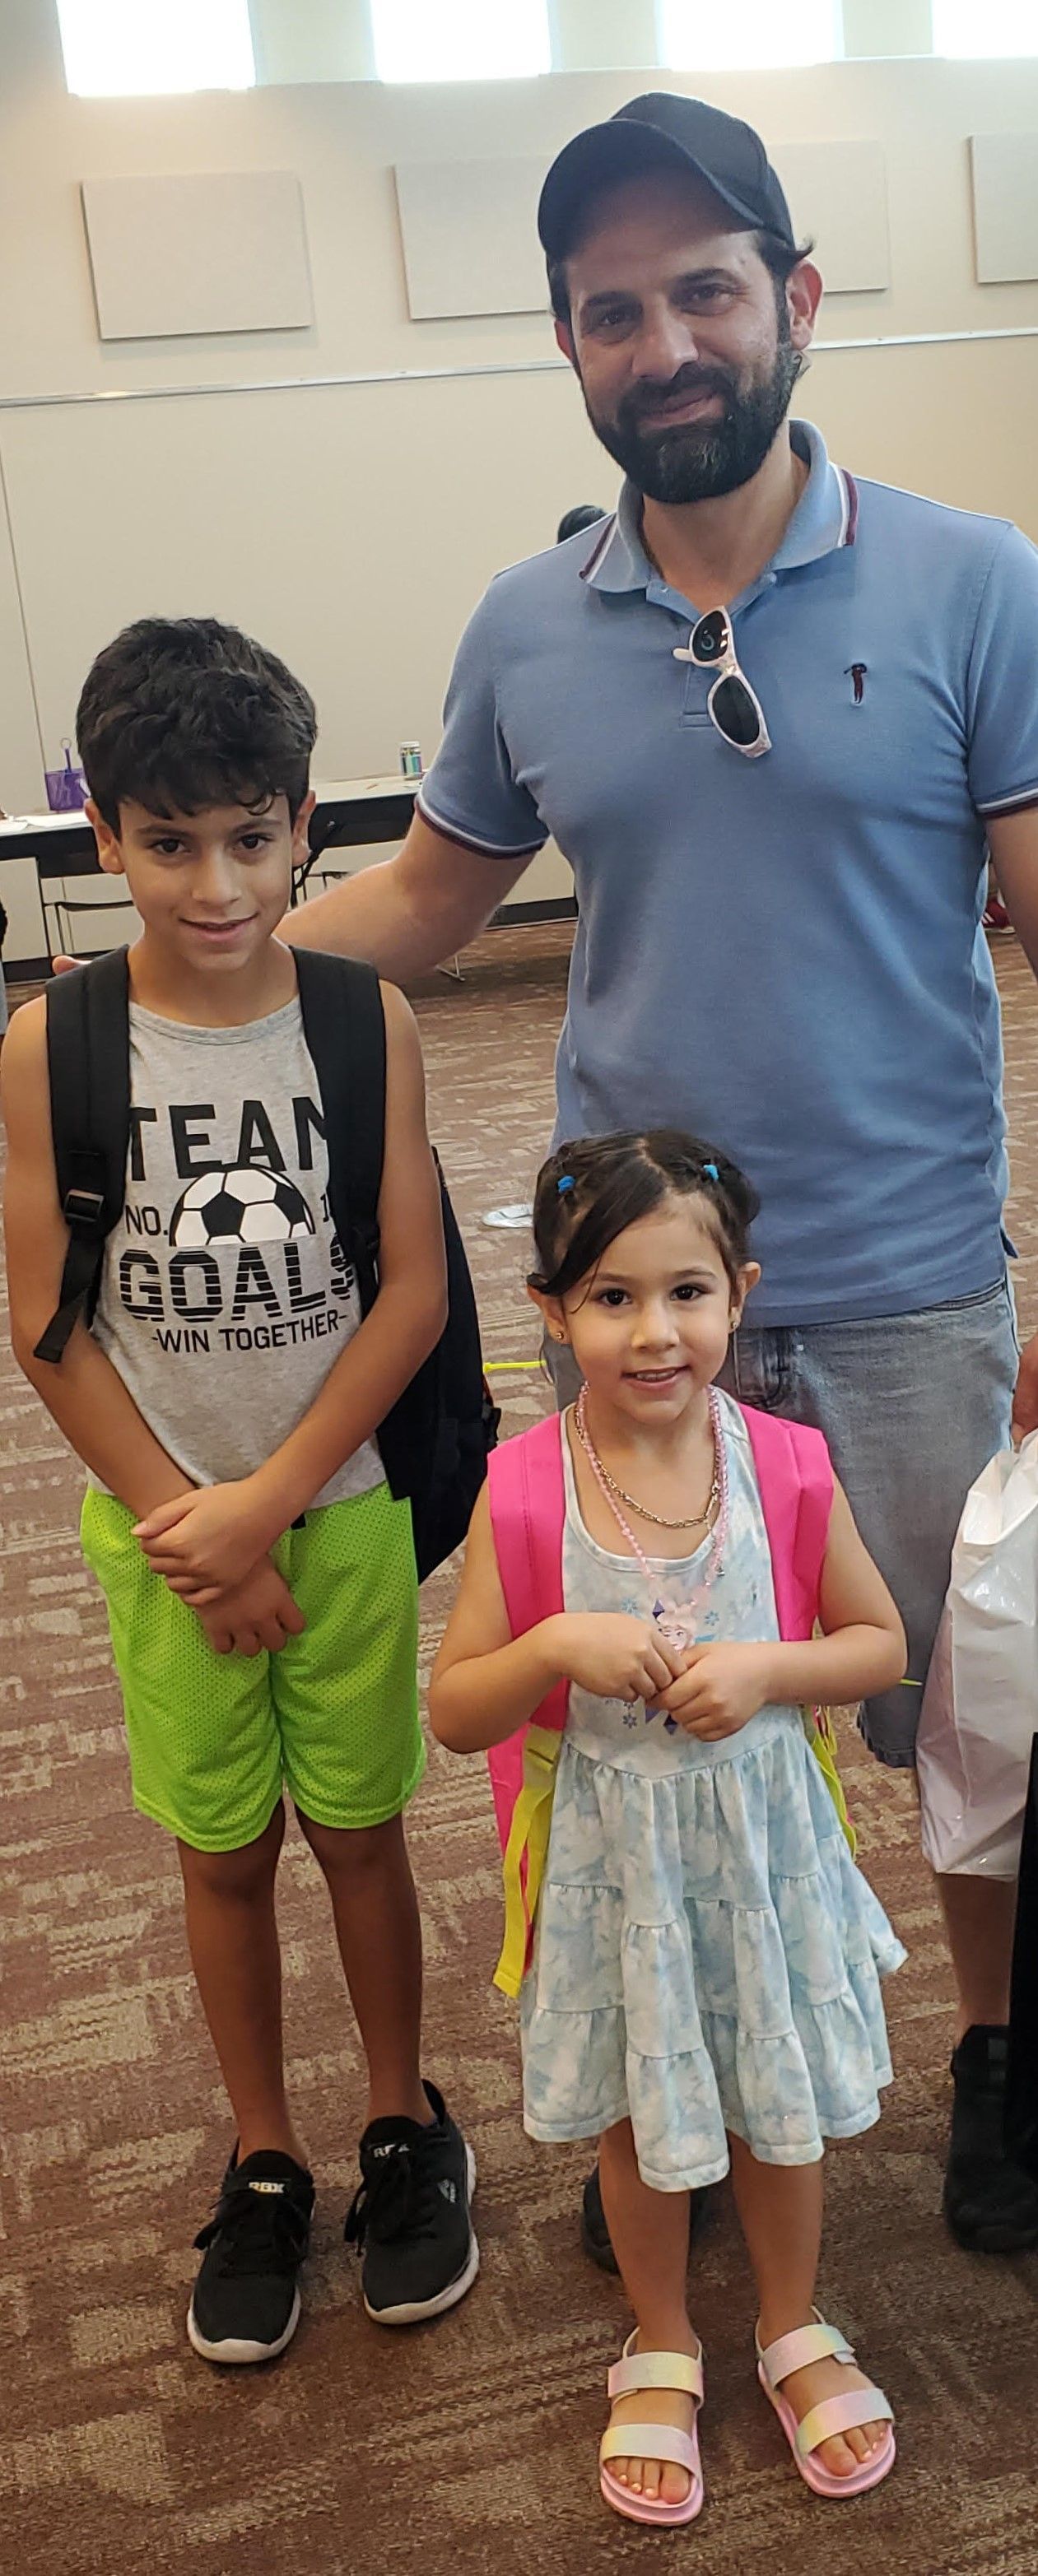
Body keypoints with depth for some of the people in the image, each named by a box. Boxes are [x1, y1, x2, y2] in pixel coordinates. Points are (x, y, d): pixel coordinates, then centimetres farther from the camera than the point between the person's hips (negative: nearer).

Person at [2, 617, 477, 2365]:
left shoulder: (364, 1019, -9)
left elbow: (413, 1291, -9)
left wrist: (265, 1505, -13)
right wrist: (192, 1531, -9)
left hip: (342, 1510, 0)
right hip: (163, 1528, 0)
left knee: (359, 1825, 14)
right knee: (224, 1851, 14)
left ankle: (404, 2126, 35)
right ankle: (265, 2165, 33)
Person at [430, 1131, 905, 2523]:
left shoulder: (780, 1464, -15)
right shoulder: (524, 1491, -17)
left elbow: (883, 1644, -3)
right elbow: (454, 1713, -12)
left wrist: (768, 1668, -21)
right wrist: (558, 1645, -29)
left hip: (763, 1835, 1)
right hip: (615, 1850, 0)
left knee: (780, 2103, 20)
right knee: (639, 2116, 19)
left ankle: (794, 2327, 48)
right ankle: (663, 2351, 46)